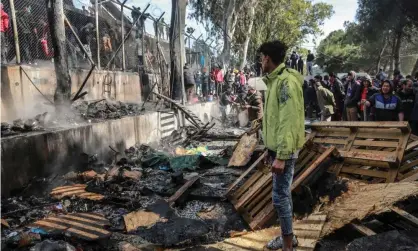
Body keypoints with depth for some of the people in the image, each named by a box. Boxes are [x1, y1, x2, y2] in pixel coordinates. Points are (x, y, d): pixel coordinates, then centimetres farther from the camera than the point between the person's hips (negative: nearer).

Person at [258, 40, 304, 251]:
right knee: (283, 193, 17)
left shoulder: (287, 81, -18)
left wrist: (281, 156, -25)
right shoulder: (275, 81, 12)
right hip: (277, 147, 10)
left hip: (284, 150, -10)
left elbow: (289, 122, -24)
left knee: (280, 196, -3)